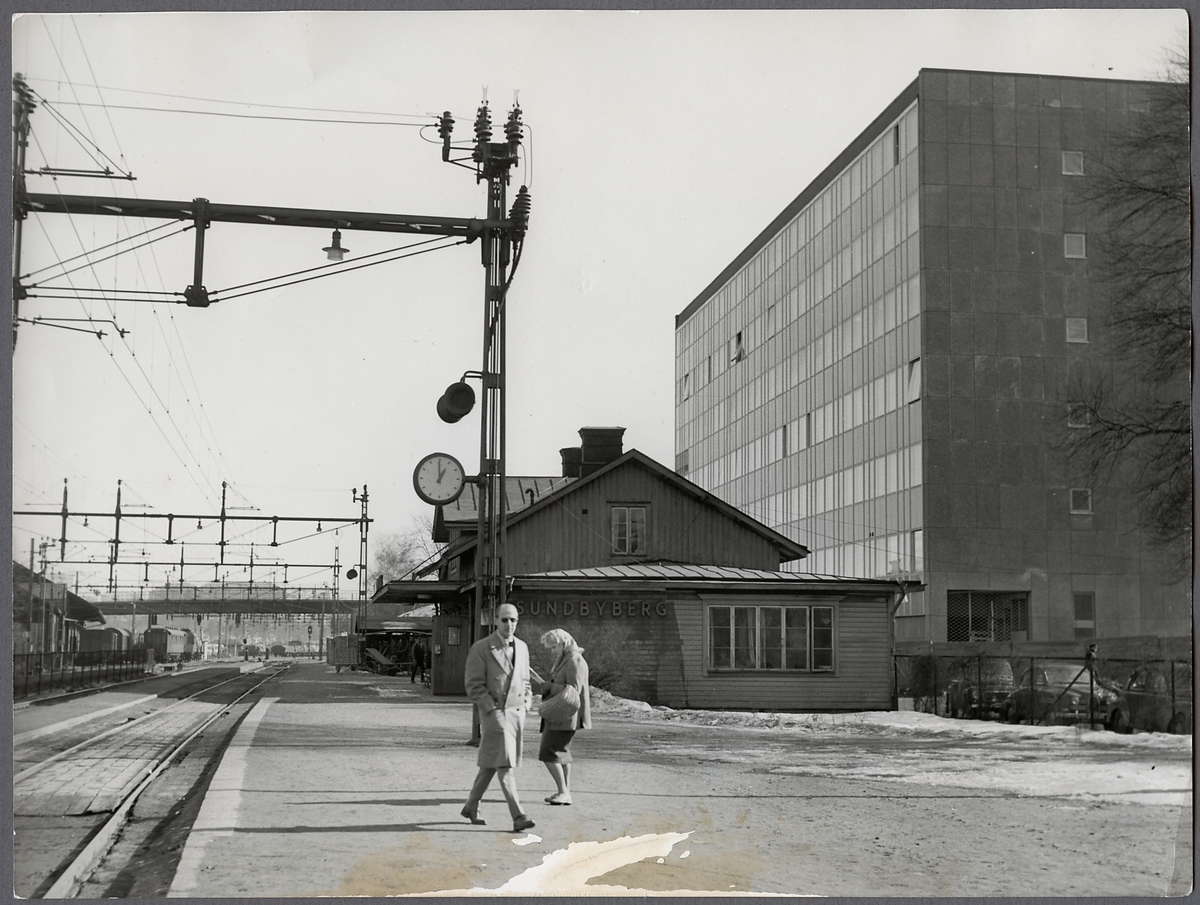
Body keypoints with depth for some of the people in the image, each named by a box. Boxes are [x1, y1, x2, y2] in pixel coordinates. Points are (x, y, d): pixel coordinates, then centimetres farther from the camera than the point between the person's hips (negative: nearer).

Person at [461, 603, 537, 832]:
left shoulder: (522, 647, 10)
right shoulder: (481, 648, -8)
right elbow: (474, 686, -10)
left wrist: (527, 702, 7)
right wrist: (493, 709, -15)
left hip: (517, 713, 6)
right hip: (494, 713, -6)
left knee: (490, 764, 14)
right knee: (504, 765, -11)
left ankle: (471, 806, 28)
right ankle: (518, 817, -16)